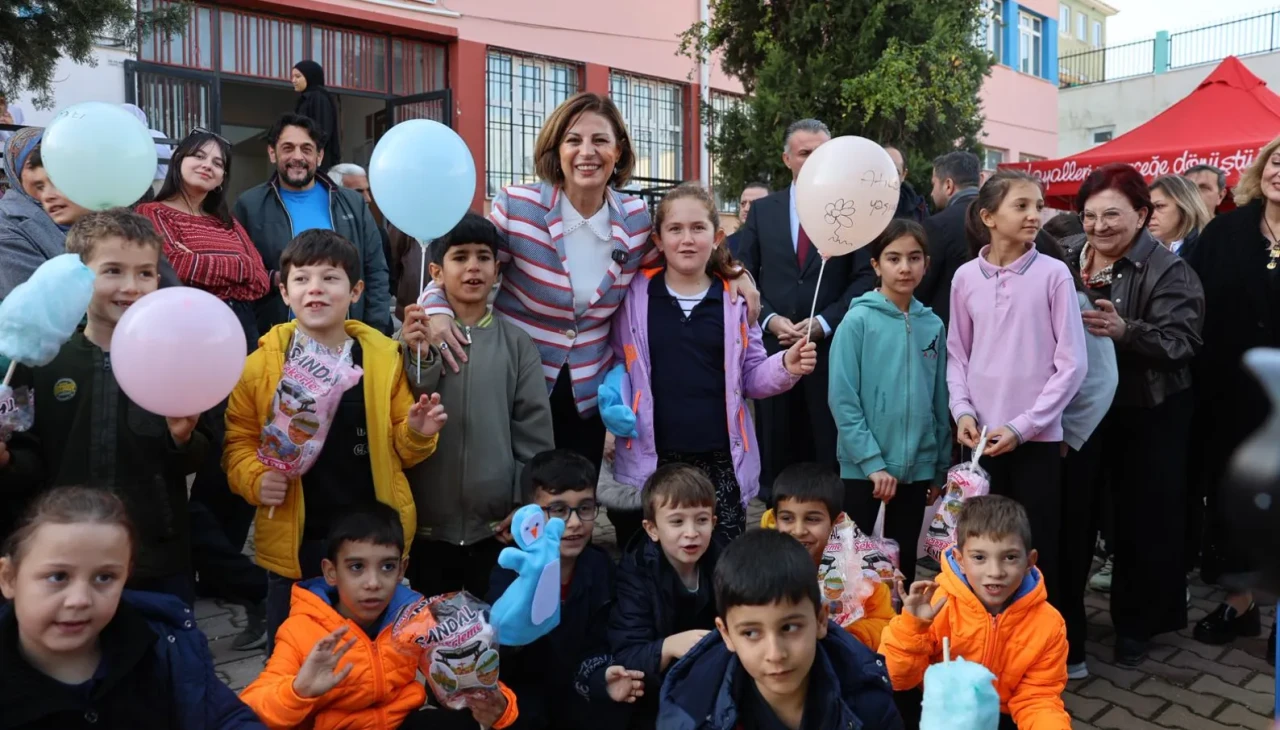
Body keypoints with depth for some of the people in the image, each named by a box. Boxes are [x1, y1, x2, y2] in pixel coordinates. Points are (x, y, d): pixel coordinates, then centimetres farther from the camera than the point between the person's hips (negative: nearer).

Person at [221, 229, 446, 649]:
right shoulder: (260, 366, -5)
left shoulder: (384, 357, -2)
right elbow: (239, 443, 3)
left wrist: (416, 435, -15)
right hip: (297, 543, 0)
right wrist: (256, 479, -16)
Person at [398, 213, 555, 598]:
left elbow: (534, 432, -1)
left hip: (497, 524, 0)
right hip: (428, 522, 1)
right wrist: (419, 357, -22)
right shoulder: (415, 338, -1)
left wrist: (528, 504, -4)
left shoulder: (516, 342, 0)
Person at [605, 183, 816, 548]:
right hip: (650, 460, 0)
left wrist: (786, 366, -10)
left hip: (720, 460, 1)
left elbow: (750, 376, 8)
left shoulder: (735, 297, 3)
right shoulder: (634, 293, 0)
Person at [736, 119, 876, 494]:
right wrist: (770, 320, -8)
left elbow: (866, 278, -1)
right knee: (776, 447, 9)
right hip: (772, 346, 2)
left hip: (831, 347, -2)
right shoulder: (762, 210, 10)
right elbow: (743, 276, 7)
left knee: (829, 449, 3)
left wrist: (824, 323, -11)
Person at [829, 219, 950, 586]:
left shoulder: (933, 325, 4)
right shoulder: (858, 321, -9)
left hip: (918, 465, 4)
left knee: (903, 561, 16)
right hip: (863, 465, -4)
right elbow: (842, 400, -13)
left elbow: (940, 402, 7)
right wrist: (873, 462, -16)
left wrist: (941, 467, 7)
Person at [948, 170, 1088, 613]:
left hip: (1036, 437, -2)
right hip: (981, 438, 2)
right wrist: (962, 410, -6)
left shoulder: (1053, 274, -5)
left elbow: (1073, 362, -6)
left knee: (1039, 547, 6)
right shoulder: (966, 277, 2)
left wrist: (1023, 426, -10)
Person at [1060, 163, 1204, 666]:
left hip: (1148, 416, -3)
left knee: (1143, 520, 6)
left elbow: (1180, 342, -19)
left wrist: (1124, 330, -35)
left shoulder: (1167, 271, -11)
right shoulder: (1064, 258, 1)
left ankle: (1136, 623, 26)